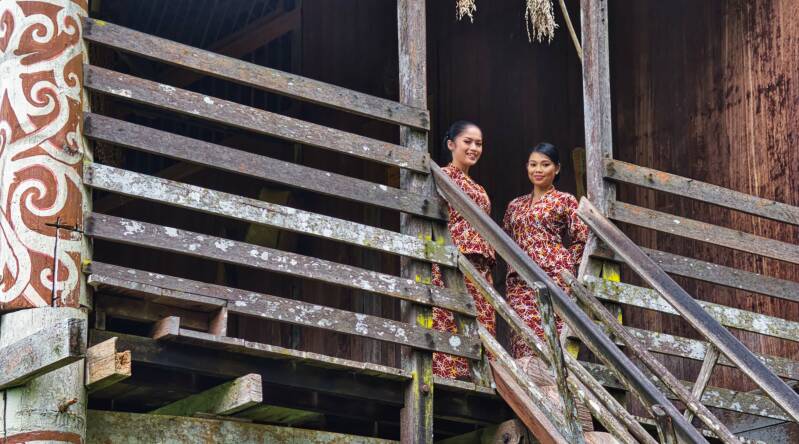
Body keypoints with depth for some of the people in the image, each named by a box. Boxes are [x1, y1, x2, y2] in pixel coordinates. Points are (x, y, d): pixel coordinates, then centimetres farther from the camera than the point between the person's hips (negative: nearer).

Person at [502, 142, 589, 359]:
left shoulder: (565, 200, 6)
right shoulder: (515, 205, 20)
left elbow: (582, 238, 1)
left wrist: (564, 264, 2)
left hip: (554, 276, -4)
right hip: (519, 281, 4)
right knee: (524, 340, -6)